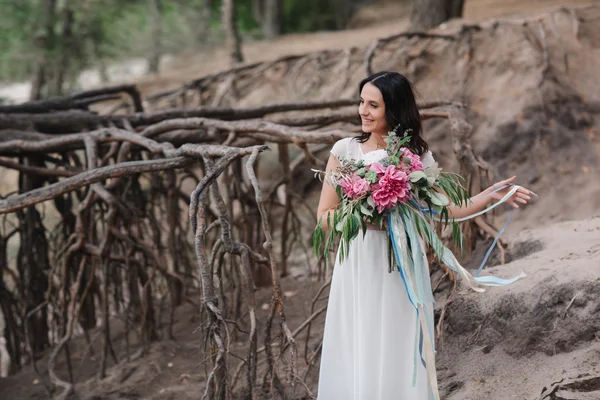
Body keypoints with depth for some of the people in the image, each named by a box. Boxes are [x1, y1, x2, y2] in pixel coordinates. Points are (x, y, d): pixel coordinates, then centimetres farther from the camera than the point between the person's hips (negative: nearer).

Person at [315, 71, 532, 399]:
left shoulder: (418, 156, 1)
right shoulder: (345, 150, -1)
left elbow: (449, 210, 3)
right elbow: (324, 215, 0)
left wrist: (491, 195, -9)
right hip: (359, 268, 0)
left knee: (397, 357, 4)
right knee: (357, 358, 3)